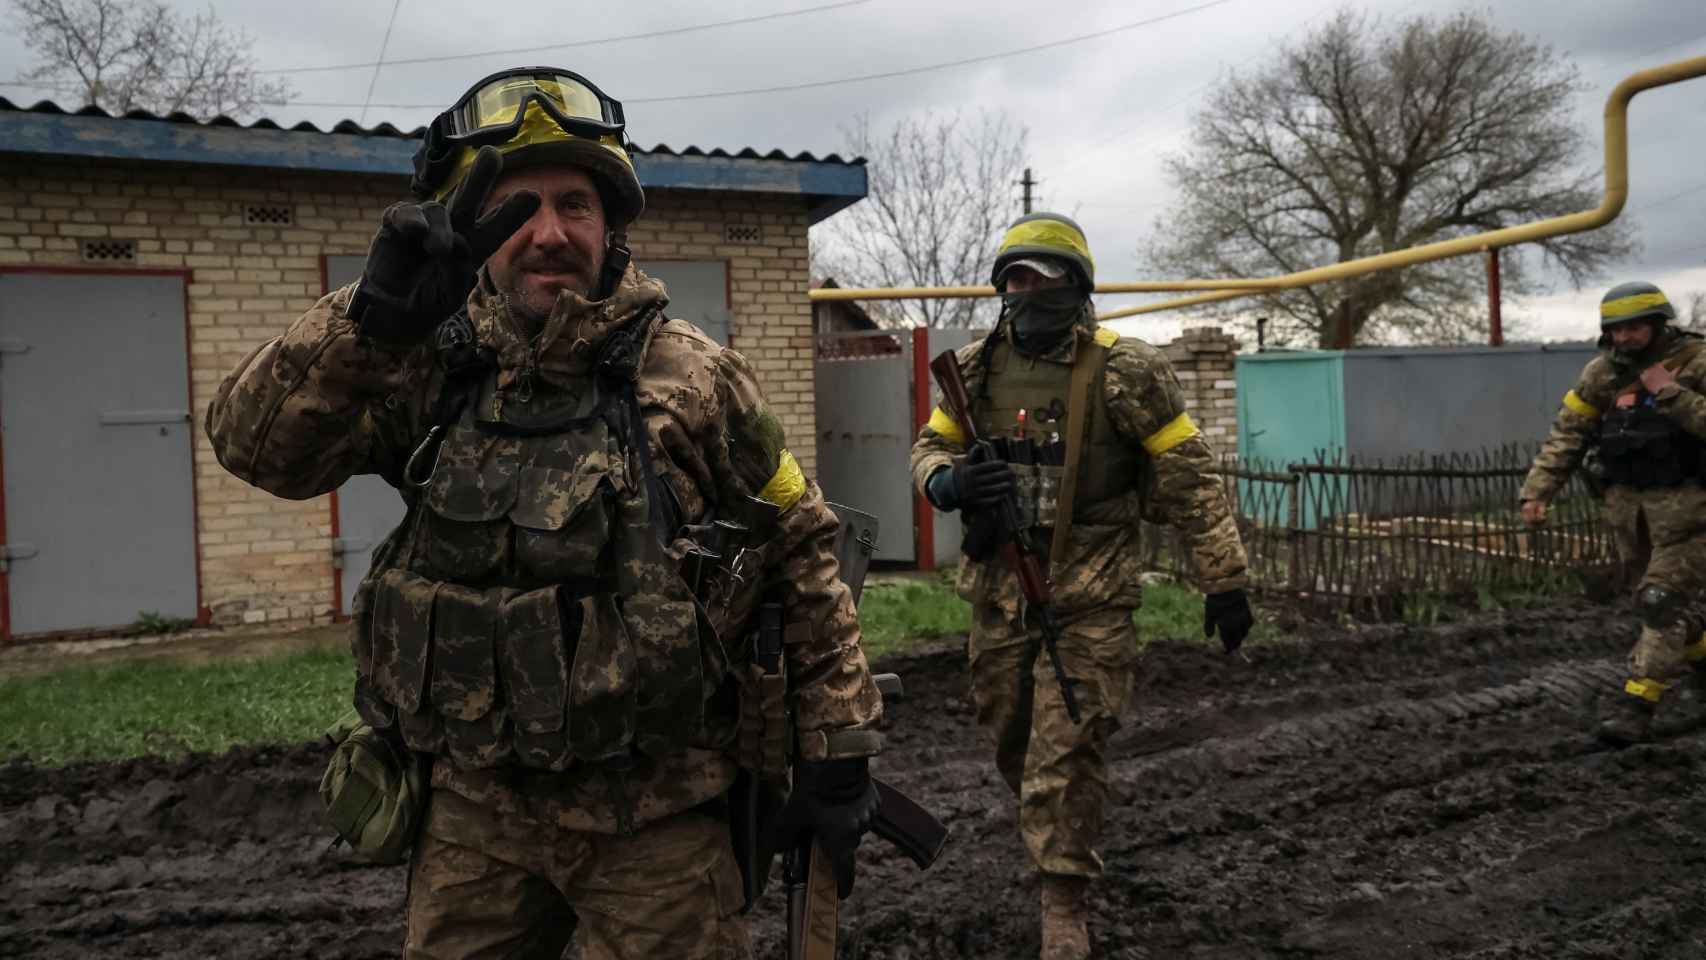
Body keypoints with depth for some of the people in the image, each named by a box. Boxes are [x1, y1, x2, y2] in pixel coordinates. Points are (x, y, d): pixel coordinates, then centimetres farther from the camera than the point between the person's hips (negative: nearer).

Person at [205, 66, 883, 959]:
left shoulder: (694, 379, -8)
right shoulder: (434, 371, -1)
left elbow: (803, 552, -2)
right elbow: (255, 444, -11)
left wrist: (836, 750, -2)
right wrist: (372, 317, -27)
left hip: (655, 818, -3)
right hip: (475, 808, 3)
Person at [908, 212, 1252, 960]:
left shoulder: (1123, 370, -10)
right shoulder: (976, 367, 2)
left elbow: (1189, 478, -6)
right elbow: (928, 449, 11)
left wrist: (1224, 581, -6)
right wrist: (949, 481, -14)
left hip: (1089, 594, -5)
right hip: (999, 587, 5)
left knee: (1066, 751, -4)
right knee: (1012, 743, 17)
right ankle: (1059, 844, 44)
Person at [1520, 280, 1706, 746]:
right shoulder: (1603, 372, 1)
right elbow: (1567, 435, 1)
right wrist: (1537, 490, -8)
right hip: (1628, 502, 5)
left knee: (1662, 601, -10)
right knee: (1650, 598, 16)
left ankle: (1634, 704, -9)